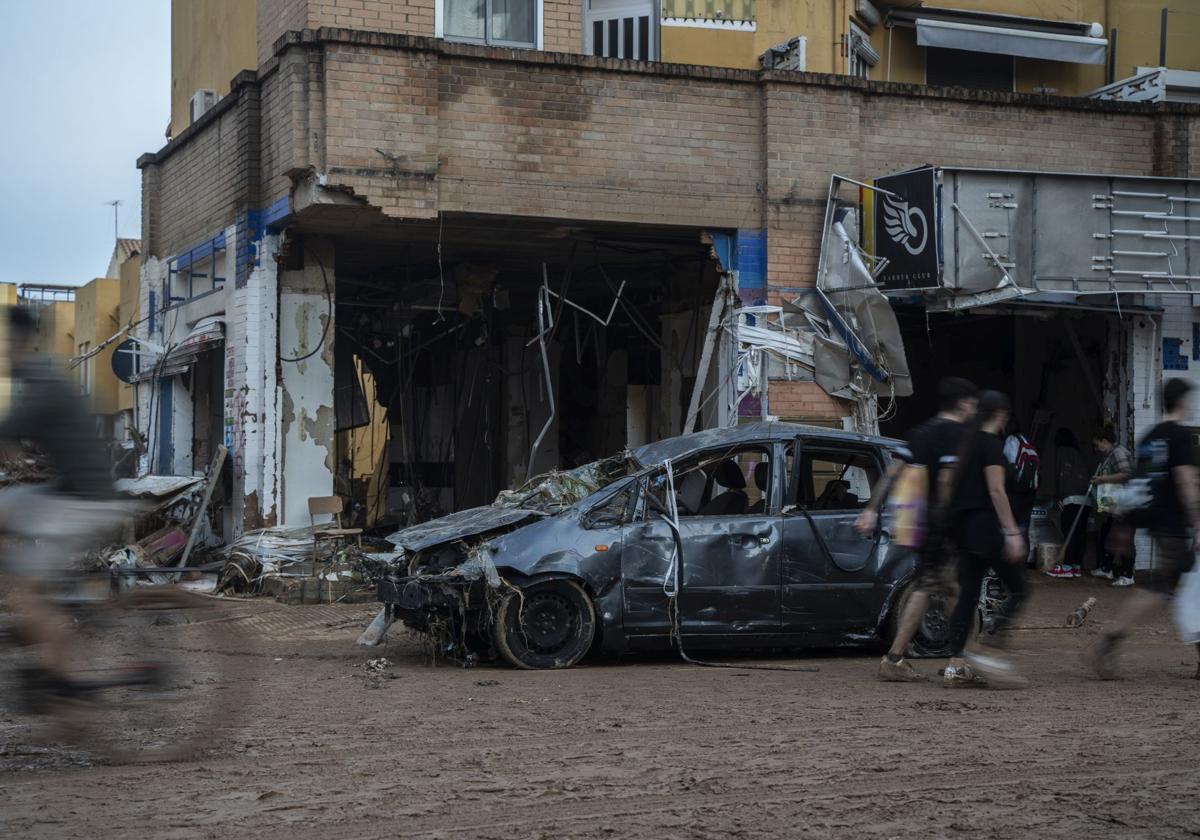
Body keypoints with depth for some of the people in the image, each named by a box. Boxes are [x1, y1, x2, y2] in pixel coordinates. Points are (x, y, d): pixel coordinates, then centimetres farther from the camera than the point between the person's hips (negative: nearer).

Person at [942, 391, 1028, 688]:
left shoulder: (969, 441, 16)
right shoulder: (992, 443, -10)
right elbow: (996, 490, -17)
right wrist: (1012, 532, -18)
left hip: (964, 526, 9)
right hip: (986, 524, -9)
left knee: (968, 595, 7)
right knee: (1017, 589, 0)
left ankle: (955, 666, 4)